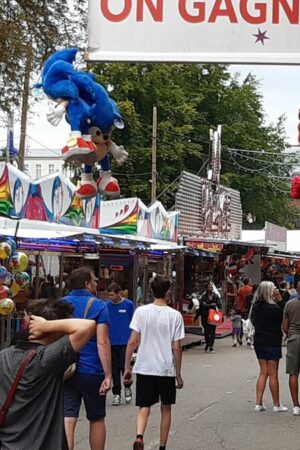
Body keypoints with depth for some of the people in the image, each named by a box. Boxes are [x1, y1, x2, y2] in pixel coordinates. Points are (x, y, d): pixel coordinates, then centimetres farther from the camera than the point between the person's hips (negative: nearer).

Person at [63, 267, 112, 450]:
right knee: (97, 419, 13)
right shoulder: (98, 306, -8)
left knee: (67, 419, 1)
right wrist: (108, 375, -13)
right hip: (91, 371, -3)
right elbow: (102, 342, -15)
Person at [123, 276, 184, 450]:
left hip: (144, 368, 1)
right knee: (166, 409, 17)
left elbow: (132, 341, -6)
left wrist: (127, 367, 1)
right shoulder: (175, 315, -7)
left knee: (144, 408, 10)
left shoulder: (141, 311, -4)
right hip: (166, 370, -1)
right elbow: (176, 348, -6)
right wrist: (178, 374, 3)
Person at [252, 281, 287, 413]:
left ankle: (258, 403, 11)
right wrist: (280, 301, -9)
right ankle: (277, 405, 12)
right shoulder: (273, 308, -18)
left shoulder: (256, 307, 2)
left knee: (263, 373, 13)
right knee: (273, 375, 3)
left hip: (259, 342, 6)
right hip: (272, 343, -6)